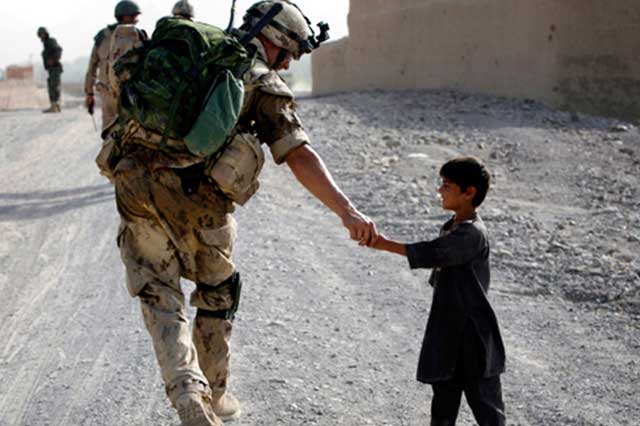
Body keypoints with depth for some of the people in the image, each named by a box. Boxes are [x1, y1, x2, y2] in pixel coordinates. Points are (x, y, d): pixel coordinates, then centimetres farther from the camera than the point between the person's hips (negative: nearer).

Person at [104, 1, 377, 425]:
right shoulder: (265, 84, 3)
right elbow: (300, 156, -9)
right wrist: (348, 211, -15)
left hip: (135, 179, 4)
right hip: (193, 193, -4)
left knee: (159, 295, 13)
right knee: (218, 292, 19)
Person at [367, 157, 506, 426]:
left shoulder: (473, 234, -19)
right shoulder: (451, 227, 10)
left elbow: (432, 254, -32)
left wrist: (385, 244, -34)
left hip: (474, 336, -9)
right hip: (447, 334, 9)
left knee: (484, 404, 1)